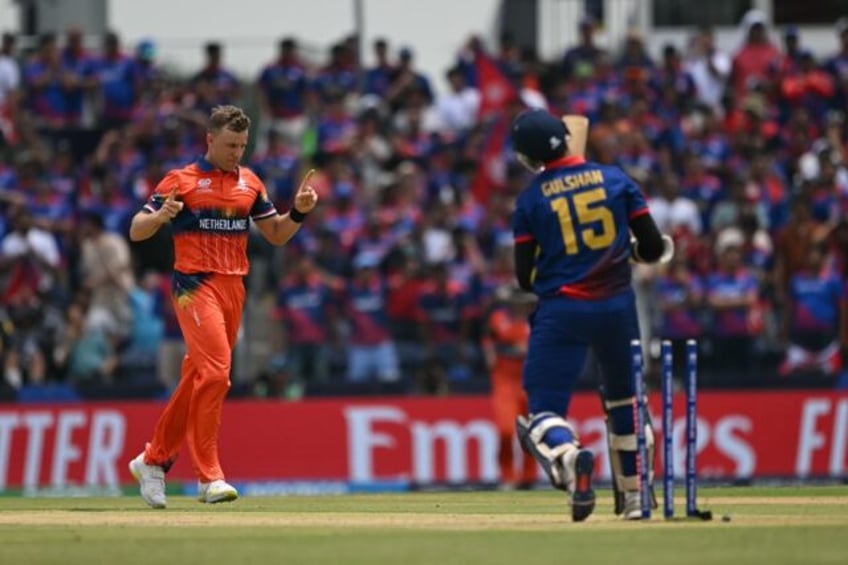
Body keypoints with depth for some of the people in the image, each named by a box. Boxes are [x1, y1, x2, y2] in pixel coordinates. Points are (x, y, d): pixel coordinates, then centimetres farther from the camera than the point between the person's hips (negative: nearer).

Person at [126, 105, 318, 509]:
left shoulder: (250, 184, 14)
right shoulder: (181, 181, -1)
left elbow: (277, 235, 18)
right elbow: (136, 232, -3)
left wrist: (299, 211, -1)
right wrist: (162, 214, -24)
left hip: (234, 288, 6)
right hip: (195, 285, -6)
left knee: (198, 378, 10)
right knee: (215, 372, -18)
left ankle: (153, 460, 24)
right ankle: (208, 476, -17)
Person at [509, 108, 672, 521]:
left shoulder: (531, 200, -2)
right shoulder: (615, 179, 2)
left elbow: (525, 279, -1)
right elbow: (653, 249, 1)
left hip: (560, 312, -3)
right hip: (617, 305, 3)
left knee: (545, 407, -3)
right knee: (624, 399, 23)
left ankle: (568, 455, -37)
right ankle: (633, 496, 27)